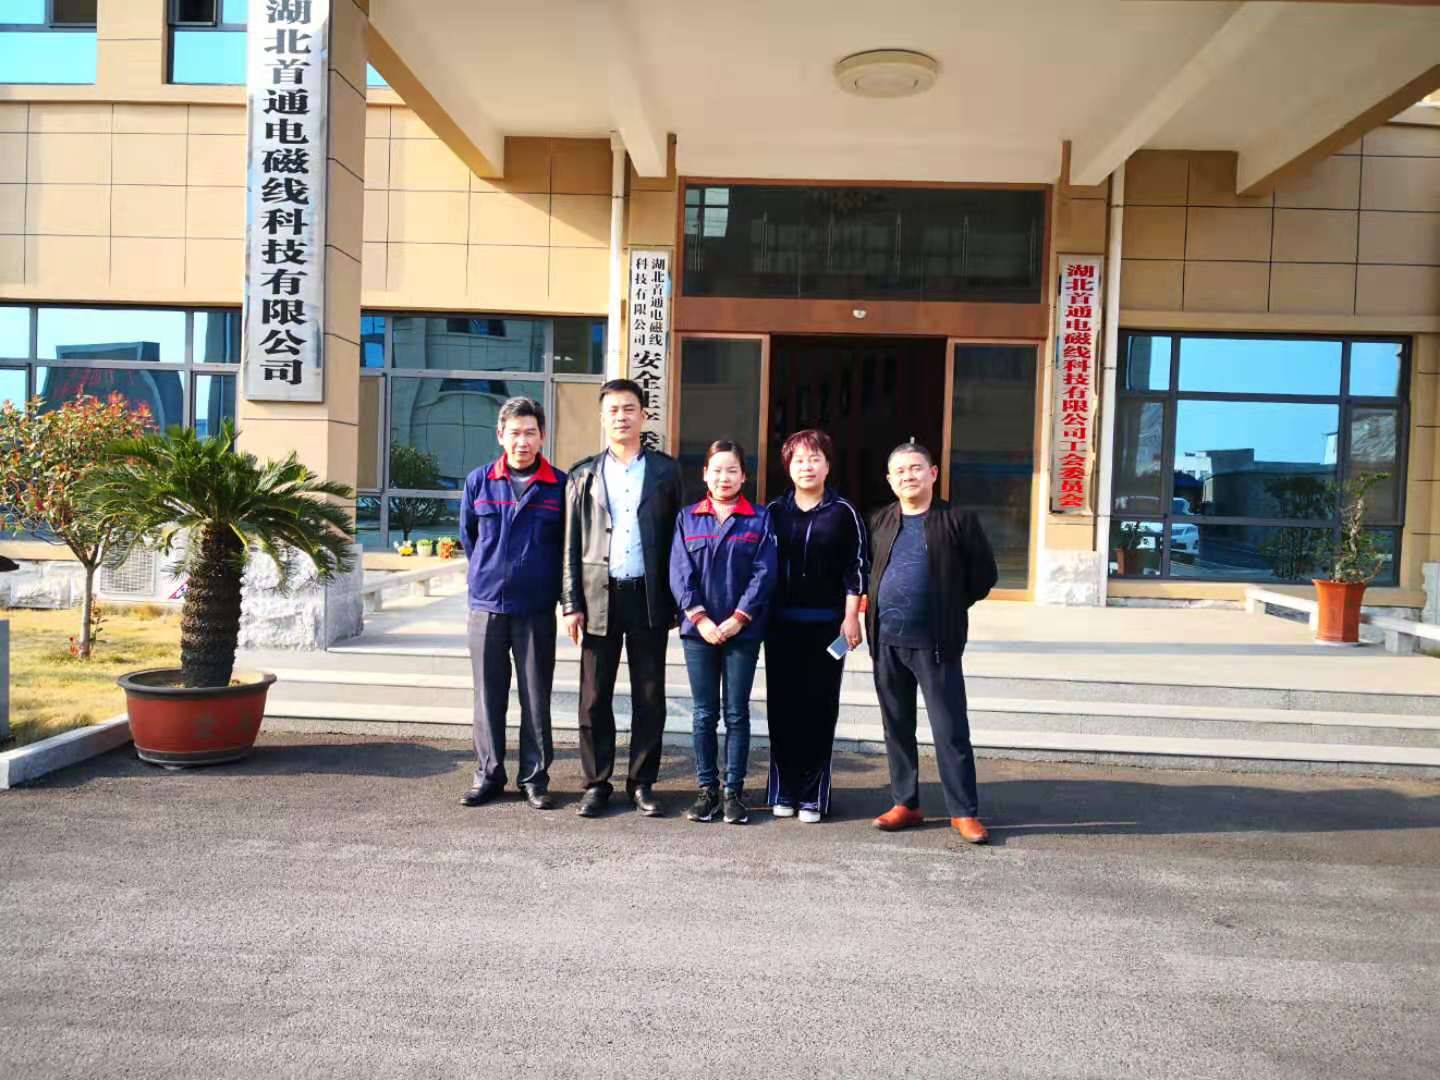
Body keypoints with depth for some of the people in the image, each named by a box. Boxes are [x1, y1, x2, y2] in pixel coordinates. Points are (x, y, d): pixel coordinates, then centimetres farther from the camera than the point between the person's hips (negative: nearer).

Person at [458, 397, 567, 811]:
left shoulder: (560, 485, -2)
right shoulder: (479, 482, 4)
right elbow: (468, 536, 16)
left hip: (537, 609, -1)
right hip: (486, 605, 2)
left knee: (536, 698, 5)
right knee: (488, 695, 9)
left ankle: (535, 777, 17)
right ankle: (488, 774, 21)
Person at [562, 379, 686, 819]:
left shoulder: (665, 470, 8)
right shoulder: (584, 474, 9)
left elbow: (677, 536, 7)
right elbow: (571, 544, 7)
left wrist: (676, 599, 1)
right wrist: (571, 603, 0)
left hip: (648, 596, 0)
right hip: (599, 595, 0)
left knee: (649, 697, 5)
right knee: (594, 697, 4)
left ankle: (642, 783, 17)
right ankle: (596, 784, 16)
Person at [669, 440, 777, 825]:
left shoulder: (759, 520, 3)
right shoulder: (688, 519, 6)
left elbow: (764, 573, -5)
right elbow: (679, 573, -1)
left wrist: (737, 619, -12)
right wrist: (700, 618, -11)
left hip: (743, 631, -1)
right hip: (699, 630, 1)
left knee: (737, 714, 4)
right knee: (704, 714, 7)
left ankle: (734, 791, 13)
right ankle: (707, 789, 16)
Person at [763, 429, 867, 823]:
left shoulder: (843, 512, 2)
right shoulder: (774, 511, 8)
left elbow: (856, 568, 1)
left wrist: (851, 617, -4)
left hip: (827, 623, -2)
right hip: (782, 623, 2)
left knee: (820, 708, 1)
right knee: (782, 706, 5)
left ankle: (813, 794, 9)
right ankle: (783, 791, 15)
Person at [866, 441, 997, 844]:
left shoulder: (957, 520, -2)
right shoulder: (878, 522, 9)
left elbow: (984, 574, 3)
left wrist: (950, 608, 6)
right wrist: (879, 609, 9)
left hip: (935, 642, -4)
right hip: (886, 642, 4)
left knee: (950, 729, 0)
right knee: (897, 728, 11)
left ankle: (964, 812, 9)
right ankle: (905, 804, 23)